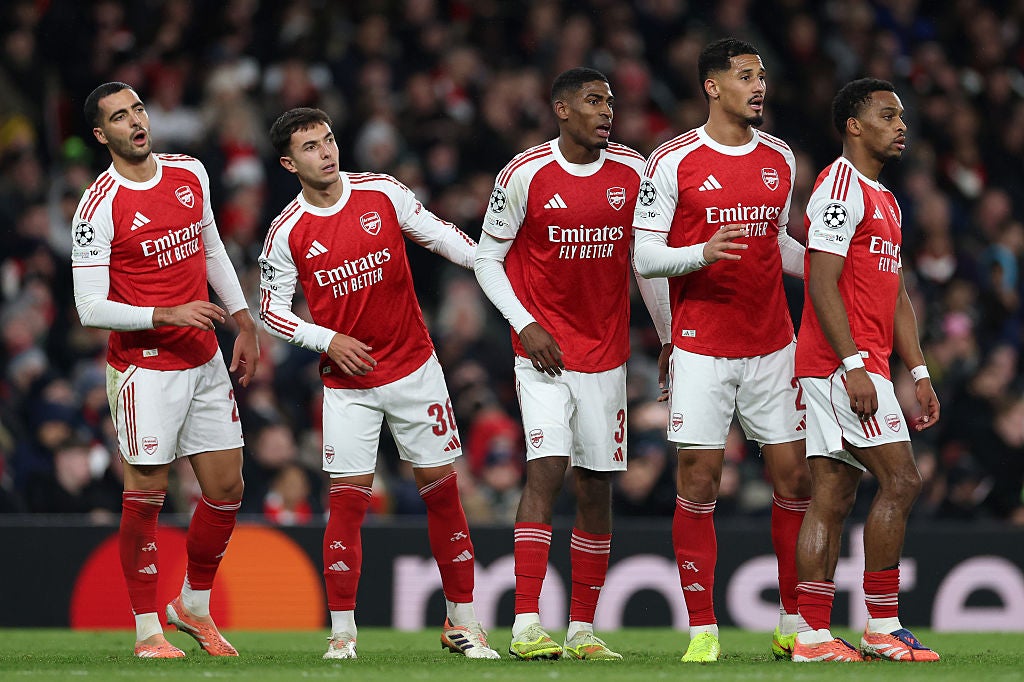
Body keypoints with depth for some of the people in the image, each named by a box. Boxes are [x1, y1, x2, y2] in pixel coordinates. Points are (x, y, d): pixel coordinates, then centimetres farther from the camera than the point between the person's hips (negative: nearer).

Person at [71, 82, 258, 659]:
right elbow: (91, 308, -15)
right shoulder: (99, 208, -14)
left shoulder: (191, 173, 5)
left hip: (205, 361, 6)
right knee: (146, 498, -5)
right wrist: (167, 315, -24)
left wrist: (245, 324, 17)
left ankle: (194, 606, 27)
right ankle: (147, 632, 5)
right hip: (145, 368, -6)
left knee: (227, 489, 8)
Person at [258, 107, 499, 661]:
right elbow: (271, 308, 1)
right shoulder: (287, 233, -5)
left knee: (440, 490, 3)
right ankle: (342, 631, 0)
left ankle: (462, 622, 12)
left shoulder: (382, 193, -2)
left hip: (414, 366, 2)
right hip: (348, 381, -1)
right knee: (348, 499, -7)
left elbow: (438, 235, 10)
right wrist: (327, 340, -11)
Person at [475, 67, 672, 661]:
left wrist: (670, 339, 16)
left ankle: (583, 629, 11)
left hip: (606, 354, 4)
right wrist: (526, 324, -11)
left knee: (597, 485, 5)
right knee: (548, 469, -17)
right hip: (544, 349, -4)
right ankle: (527, 625, -19)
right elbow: (487, 258, 0)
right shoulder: (526, 175, -9)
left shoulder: (632, 172, 2)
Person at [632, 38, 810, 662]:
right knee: (698, 484, -5)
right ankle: (703, 632, 1)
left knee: (795, 478, 2)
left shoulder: (780, 158, 9)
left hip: (772, 346, 4)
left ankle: (794, 626, 14)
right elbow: (645, 256, -6)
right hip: (701, 348, -4)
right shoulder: (674, 161, -6)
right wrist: (703, 253, -24)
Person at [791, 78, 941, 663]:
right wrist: (854, 364, -23)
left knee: (833, 495, 6)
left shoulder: (885, 201, 21)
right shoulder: (842, 187, -10)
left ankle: (813, 634, 4)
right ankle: (883, 626, -8)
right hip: (843, 362, -10)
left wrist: (920, 374, 17)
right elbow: (823, 285, -17)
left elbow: (897, 297, 23)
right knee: (901, 480, -11)